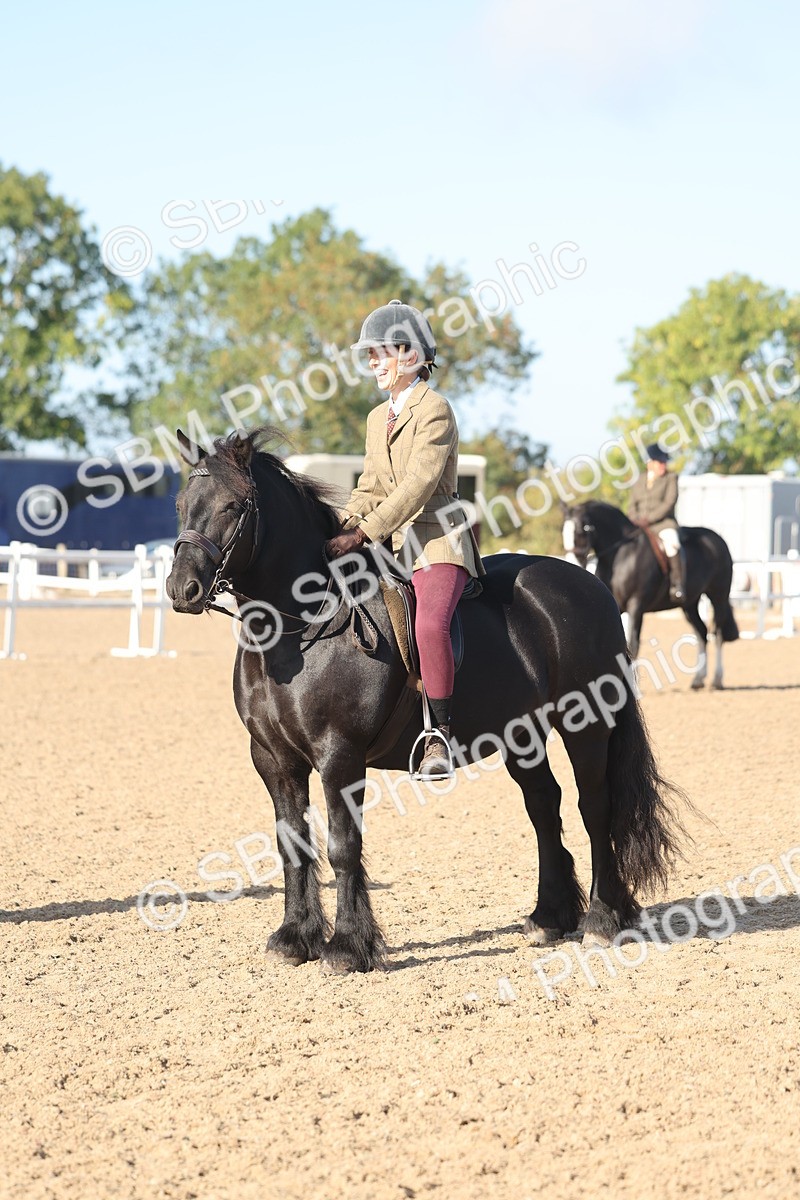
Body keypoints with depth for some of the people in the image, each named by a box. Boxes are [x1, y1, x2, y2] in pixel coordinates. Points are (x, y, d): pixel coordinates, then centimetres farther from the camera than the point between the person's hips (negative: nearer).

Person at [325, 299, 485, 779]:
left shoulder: (434, 410, -9)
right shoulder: (379, 417, 18)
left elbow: (417, 486, -18)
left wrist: (362, 534, -23)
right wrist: (344, 530, 1)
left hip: (438, 539, -9)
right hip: (392, 543, 10)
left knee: (430, 623, -32)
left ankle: (441, 732, -24)